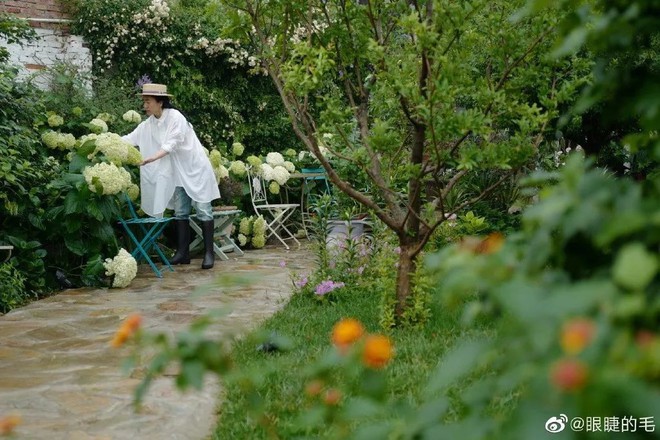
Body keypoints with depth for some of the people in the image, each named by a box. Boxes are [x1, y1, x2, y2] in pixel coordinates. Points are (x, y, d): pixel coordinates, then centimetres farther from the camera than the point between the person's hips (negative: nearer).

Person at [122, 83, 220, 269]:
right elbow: (130, 139, 0)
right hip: (178, 172, 7)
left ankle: (209, 253, -2)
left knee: (203, 211, -5)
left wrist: (152, 158, -39)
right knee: (180, 212, 6)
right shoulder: (148, 124, 1)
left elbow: (172, 144, -28)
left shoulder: (176, 117, -19)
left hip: (196, 168, -7)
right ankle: (183, 252, 9)